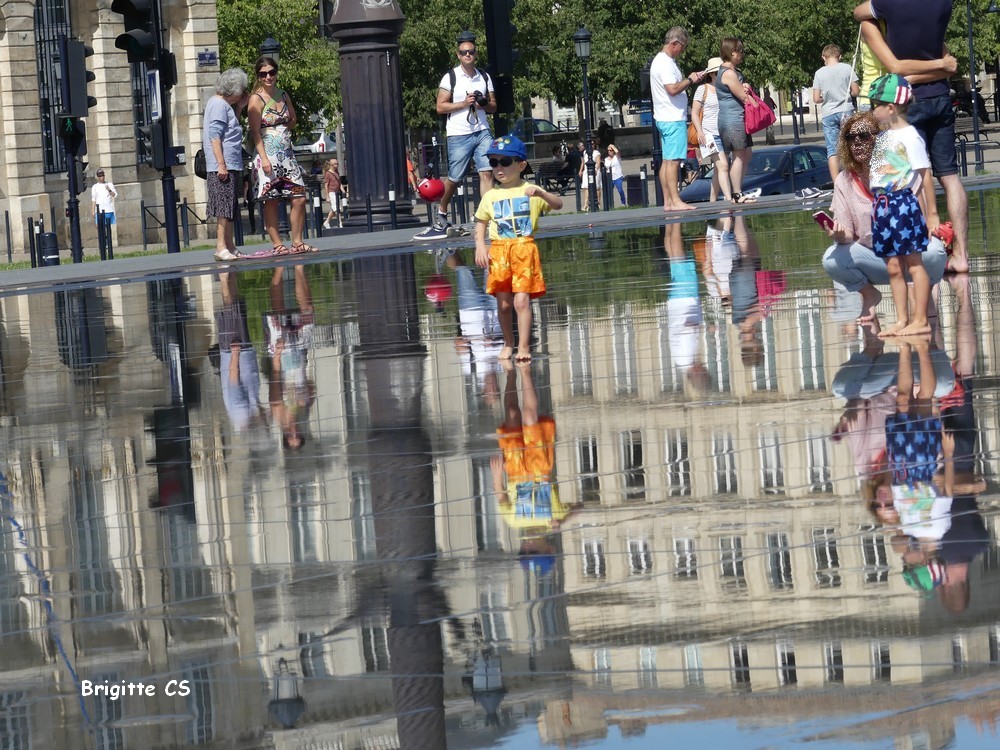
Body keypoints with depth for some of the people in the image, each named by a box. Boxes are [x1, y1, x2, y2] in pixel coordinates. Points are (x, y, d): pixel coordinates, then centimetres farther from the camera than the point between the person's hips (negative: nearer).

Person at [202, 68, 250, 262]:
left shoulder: (225, 105, 19)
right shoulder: (218, 104, -11)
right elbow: (214, 135, -17)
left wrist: (239, 108, 18)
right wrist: (221, 164, -22)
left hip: (231, 166, 10)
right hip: (223, 166, -10)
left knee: (230, 210, 12)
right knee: (224, 209, -10)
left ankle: (230, 247, 15)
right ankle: (221, 247, -10)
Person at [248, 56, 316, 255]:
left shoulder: (283, 95, 12)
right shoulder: (257, 99, -5)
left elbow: (293, 120, 27)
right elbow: (255, 132, -11)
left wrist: (282, 130, 8)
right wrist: (264, 158, -19)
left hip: (287, 155, 6)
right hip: (268, 156, -6)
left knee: (299, 198, -1)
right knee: (271, 202, -3)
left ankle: (297, 242, 7)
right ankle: (277, 245, 0)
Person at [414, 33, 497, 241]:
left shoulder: (484, 77, 11)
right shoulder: (450, 78, -1)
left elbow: (493, 106, 16)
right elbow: (441, 107, -4)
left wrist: (483, 104, -6)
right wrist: (464, 104, -14)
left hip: (482, 132, 3)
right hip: (459, 135, -3)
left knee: (486, 172, -13)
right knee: (454, 179, 4)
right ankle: (441, 214, 26)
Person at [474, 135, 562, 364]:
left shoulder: (530, 192, 2)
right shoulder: (491, 196, 10)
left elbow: (558, 204, -6)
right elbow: (481, 223, 15)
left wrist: (541, 194, -24)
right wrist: (480, 246, -1)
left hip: (525, 248, -3)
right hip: (499, 251, 3)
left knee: (522, 300, -12)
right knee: (503, 303, 6)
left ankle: (524, 347, -12)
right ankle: (508, 343, 23)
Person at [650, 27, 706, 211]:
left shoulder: (664, 61, 18)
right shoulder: (665, 63, -15)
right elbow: (672, 89, -23)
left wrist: (692, 80, 12)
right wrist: (689, 80, -10)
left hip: (667, 118, 11)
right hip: (673, 119, -11)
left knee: (667, 160, 9)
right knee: (673, 160, -12)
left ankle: (668, 201, 9)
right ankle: (675, 201, -14)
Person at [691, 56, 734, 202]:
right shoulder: (703, 89, -1)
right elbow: (694, 113, -1)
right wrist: (700, 131, -14)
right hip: (710, 134, -6)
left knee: (719, 169, 10)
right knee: (722, 166, -17)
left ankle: (712, 200, 19)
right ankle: (729, 200, -25)